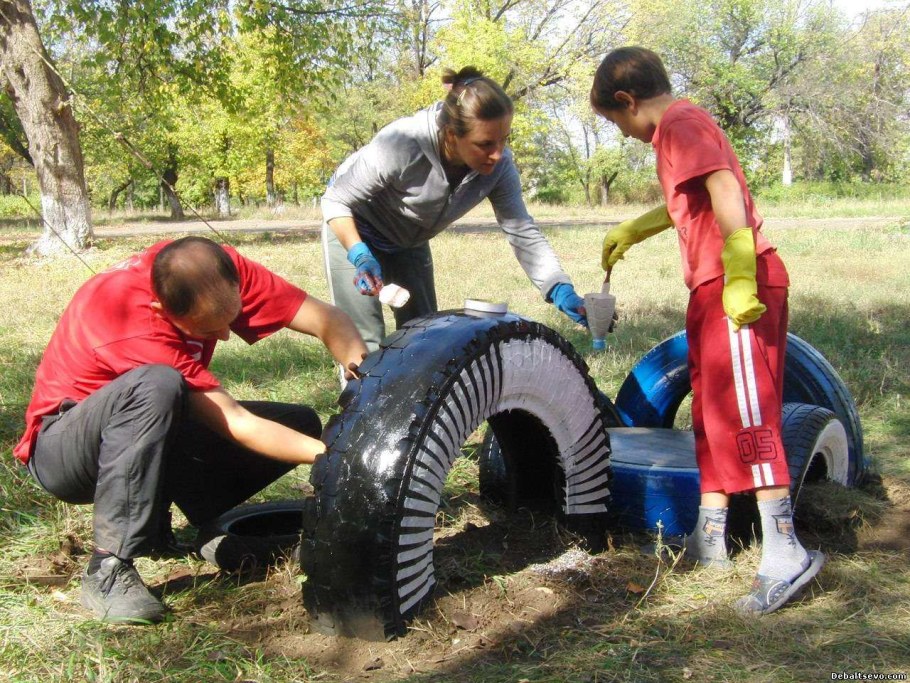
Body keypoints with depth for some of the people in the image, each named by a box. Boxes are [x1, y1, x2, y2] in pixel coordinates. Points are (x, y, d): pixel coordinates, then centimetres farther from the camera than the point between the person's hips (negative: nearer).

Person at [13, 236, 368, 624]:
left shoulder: (216, 272, -18)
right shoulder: (132, 323, -35)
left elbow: (327, 320, -18)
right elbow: (237, 424, -34)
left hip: (156, 430, 6)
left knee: (301, 425, -12)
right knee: (156, 386, -41)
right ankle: (108, 571, -32)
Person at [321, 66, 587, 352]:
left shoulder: (499, 164, -25)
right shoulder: (401, 145, -38)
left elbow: (523, 233, -20)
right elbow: (336, 201, -26)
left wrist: (561, 291, -34)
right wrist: (361, 257, -41)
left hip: (409, 241, 5)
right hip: (353, 231, -5)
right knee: (365, 341, -11)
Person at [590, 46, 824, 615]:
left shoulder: (680, 124, -8)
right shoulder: (682, 127, 22)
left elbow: (725, 188, -22)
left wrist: (738, 278, -29)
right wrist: (630, 232, 50)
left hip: (739, 287, -10)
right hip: (714, 290, 10)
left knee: (746, 414, -11)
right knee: (712, 412, 14)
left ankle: (786, 553, -9)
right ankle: (709, 536, 23)